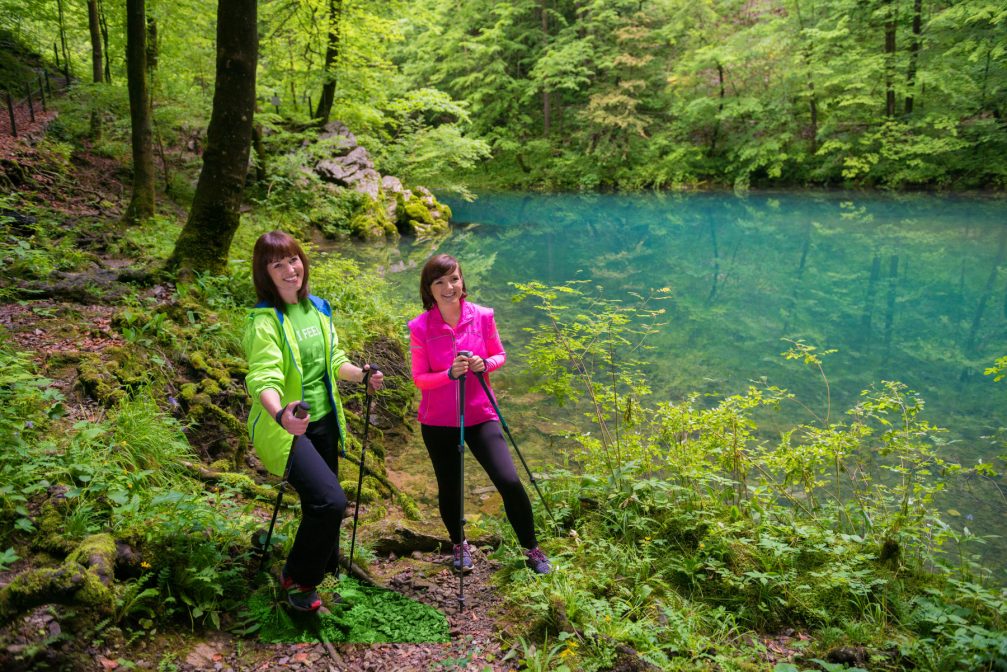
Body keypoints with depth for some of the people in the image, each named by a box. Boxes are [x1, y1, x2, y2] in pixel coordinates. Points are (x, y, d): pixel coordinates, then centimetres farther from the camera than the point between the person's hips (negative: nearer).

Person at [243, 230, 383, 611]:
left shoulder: (317, 308, 4)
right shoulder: (265, 320, -18)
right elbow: (264, 378, -31)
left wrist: (361, 375, -7)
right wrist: (280, 415, -50)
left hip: (324, 422, 7)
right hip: (287, 428, -7)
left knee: (320, 506, 20)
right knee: (330, 501, -22)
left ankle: (325, 564, 48)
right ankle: (296, 579, 4)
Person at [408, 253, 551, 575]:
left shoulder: (483, 316, -7)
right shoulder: (420, 327, -11)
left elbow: (499, 355, 6)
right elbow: (419, 378, -8)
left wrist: (484, 364, -16)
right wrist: (450, 373, -26)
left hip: (480, 414, 0)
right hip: (438, 421, 0)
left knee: (509, 482, -8)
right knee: (449, 488, 13)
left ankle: (532, 548, 14)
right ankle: (459, 545, 41)